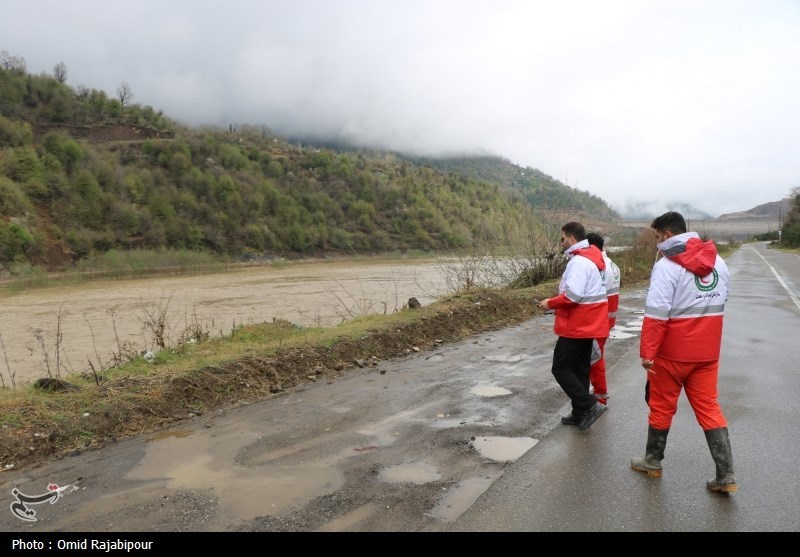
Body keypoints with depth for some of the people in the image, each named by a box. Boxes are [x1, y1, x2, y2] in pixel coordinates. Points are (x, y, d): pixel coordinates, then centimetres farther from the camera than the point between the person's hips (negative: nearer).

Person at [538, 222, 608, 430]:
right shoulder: (590, 259, 13)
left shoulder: (578, 261, -19)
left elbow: (573, 295, -27)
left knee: (561, 368, -2)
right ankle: (580, 413, 22)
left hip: (576, 326, -10)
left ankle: (589, 405, -3)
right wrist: (557, 304, 9)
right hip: (587, 325, 10)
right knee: (579, 369, 15)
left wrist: (551, 303, -12)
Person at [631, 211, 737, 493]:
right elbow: (718, 306, 14)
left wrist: (647, 352, -18)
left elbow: (656, 314, -22)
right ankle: (726, 476, 11)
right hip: (707, 352, 6)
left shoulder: (667, 265, -18)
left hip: (672, 353, -6)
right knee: (709, 408, 12)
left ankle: (653, 461, 26)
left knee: (662, 407, 10)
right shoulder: (718, 262, 6)